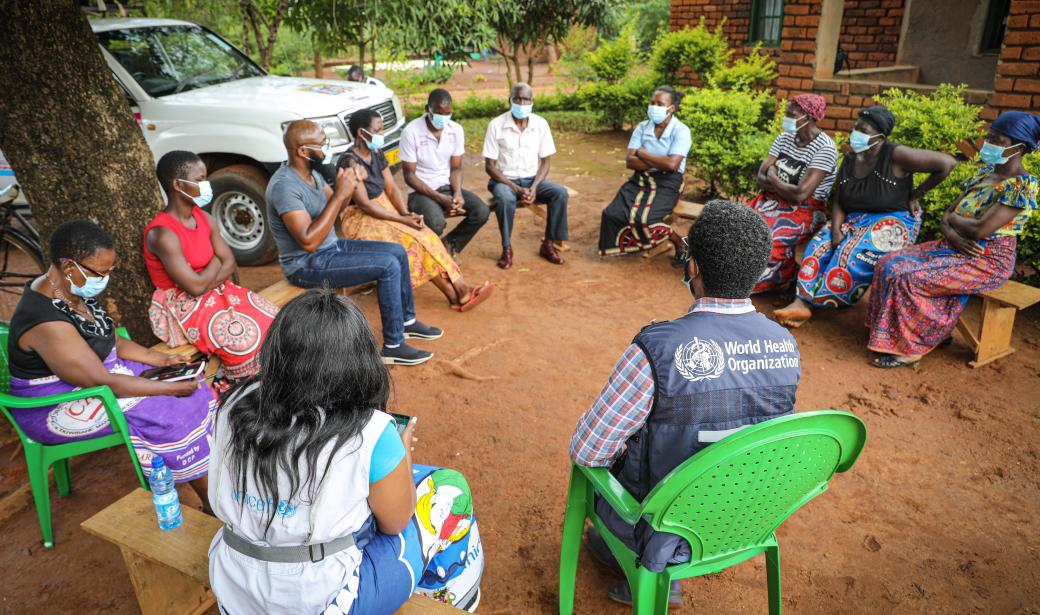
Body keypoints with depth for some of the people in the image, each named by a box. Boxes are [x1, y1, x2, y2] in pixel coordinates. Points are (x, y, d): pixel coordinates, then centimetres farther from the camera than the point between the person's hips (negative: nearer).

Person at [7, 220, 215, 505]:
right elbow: (101, 383, -28)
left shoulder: (74, 291, -1)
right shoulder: (46, 322, -30)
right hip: (57, 409, -9)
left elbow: (112, 340, 10)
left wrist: (161, 359, -4)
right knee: (171, 415, -20)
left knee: (191, 390, -6)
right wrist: (171, 389, -23)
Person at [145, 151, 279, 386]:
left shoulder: (204, 218, 4)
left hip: (218, 290, 8)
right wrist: (216, 262, -6)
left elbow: (229, 263, 3)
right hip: (183, 306, -8)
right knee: (245, 337, -27)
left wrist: (206, 283, -15)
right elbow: (196, 286, -23)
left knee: (273, 319, -9)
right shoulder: (163, 234, -20)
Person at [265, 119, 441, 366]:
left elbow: (334, 209, 14)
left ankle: (407, 321, 21)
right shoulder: (284, 185, -26)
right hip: (307, 265, -10)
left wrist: (349, 186, -8)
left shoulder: (310, 172, 3)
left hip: (331, 246, 10)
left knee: (398, 251, 7)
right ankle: (393, 347, -11)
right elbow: (308, 241, -31)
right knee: (389, 265, -20)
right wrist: (339, 194, -30)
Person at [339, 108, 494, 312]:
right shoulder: (350, 162, -19)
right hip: (360, 219, -7)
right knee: (412, 241, -23)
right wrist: (402, 219, -22)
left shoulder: (377, 155, 6)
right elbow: (364, 204, -22)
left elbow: (391, 188, 5)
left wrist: (406, 213, -14)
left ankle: (461, 289, -17)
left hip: (384, 210, 7)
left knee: (425, 236, -14)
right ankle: (456, 294, -15)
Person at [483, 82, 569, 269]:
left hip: (532, 179, 3)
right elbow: (490, 166, -10)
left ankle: (548, 244, -7)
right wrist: (516, 188, -20)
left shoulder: (541, 124, -2)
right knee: (505, 199, -37)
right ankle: (507, 248, -15)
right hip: (504, 180, -3)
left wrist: (534, 187, -16)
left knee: (560, 193, -23)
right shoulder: (496, 125, -10)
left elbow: (545, 162, 3)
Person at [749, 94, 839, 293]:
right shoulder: (785, 137, 5)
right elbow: (761, 177, 0)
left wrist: (773, 179, -9)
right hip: (774, 200, 7)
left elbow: (800, 194, -24)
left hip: (805, 210, -7)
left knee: (771, 240, -30)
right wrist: (782, 186, -18)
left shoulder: (825, 148, -16)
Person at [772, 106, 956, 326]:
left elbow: (947, 163, -17)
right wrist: (836, 229, -15)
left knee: (855, 253, -30)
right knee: (820, 245, -16)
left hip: (894, 221, -6)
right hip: (856, 219, 6)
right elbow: (838, 202, 3)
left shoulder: (896, 155, -16)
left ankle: (815, 300, -17)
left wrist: (916, 195, -8)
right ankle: (802, 302, -24)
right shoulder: (850, 160, 3)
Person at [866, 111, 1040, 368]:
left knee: (907, 278, -25)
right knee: (890, 264, -7)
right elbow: (947, 216, 8)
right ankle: (934, 333, 4)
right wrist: (951, 234, -13)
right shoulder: (985, 172, 10)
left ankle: (908, 348, -10)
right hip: (958, 249, 9)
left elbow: (980, 230, -25)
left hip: (987, 262, -8)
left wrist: (953, 219, -6)